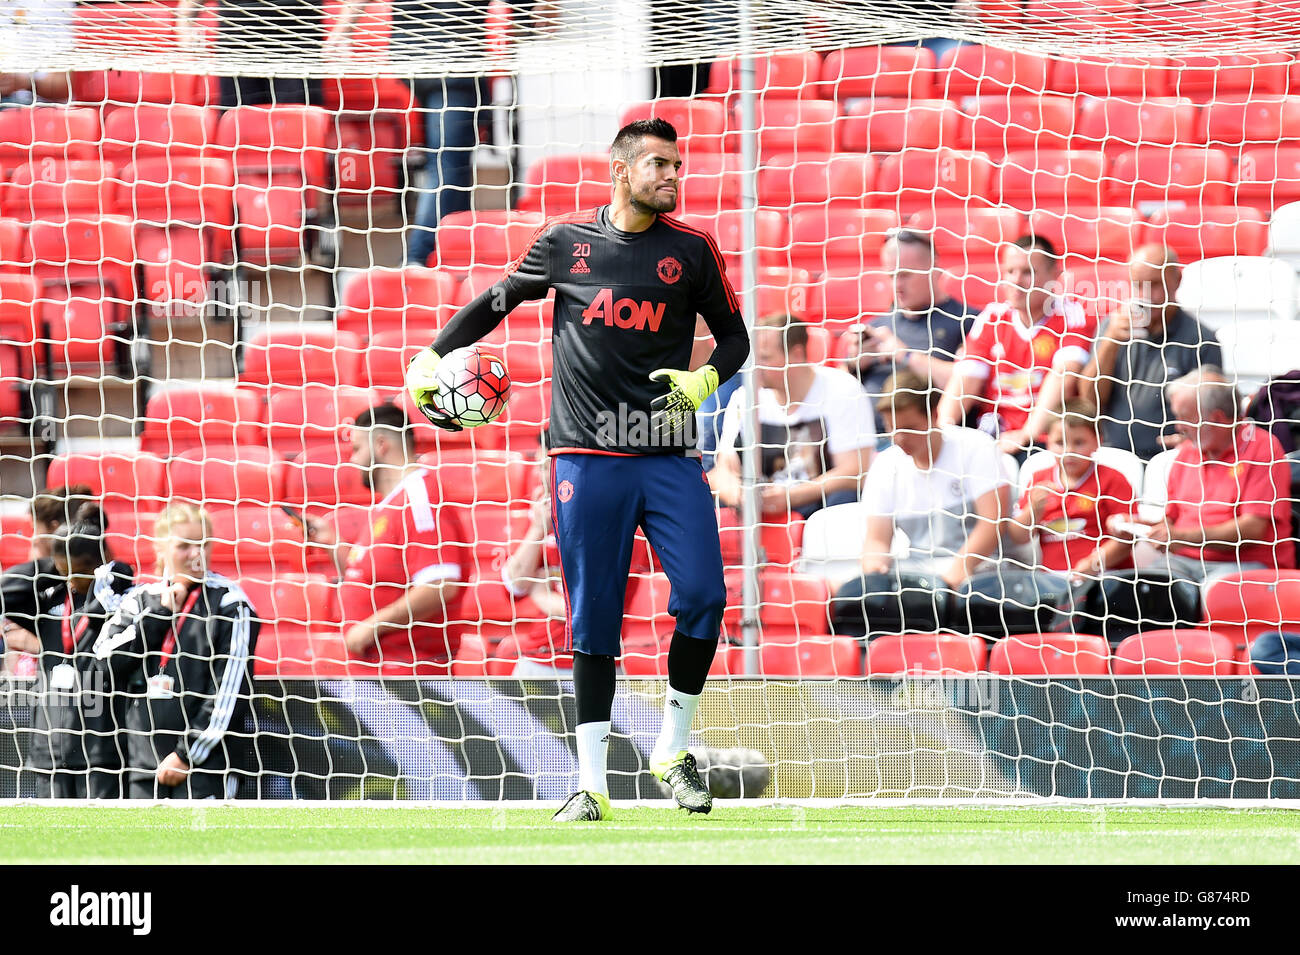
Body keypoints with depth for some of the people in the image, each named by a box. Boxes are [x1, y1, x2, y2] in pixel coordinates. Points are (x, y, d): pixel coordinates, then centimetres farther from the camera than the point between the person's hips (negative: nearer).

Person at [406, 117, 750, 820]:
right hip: (587, 458, 0)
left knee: (703, 595, -14)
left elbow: (733, 336, 14)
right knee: (593, 620, 0)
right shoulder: (564, 239, 7)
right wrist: (431, 357, 12)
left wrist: (706, 379, -6)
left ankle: (673, 749, 6)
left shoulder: (691, 249, 6)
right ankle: (592, 784, 6)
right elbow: (496, 302, 19)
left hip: (668, 454, 0)